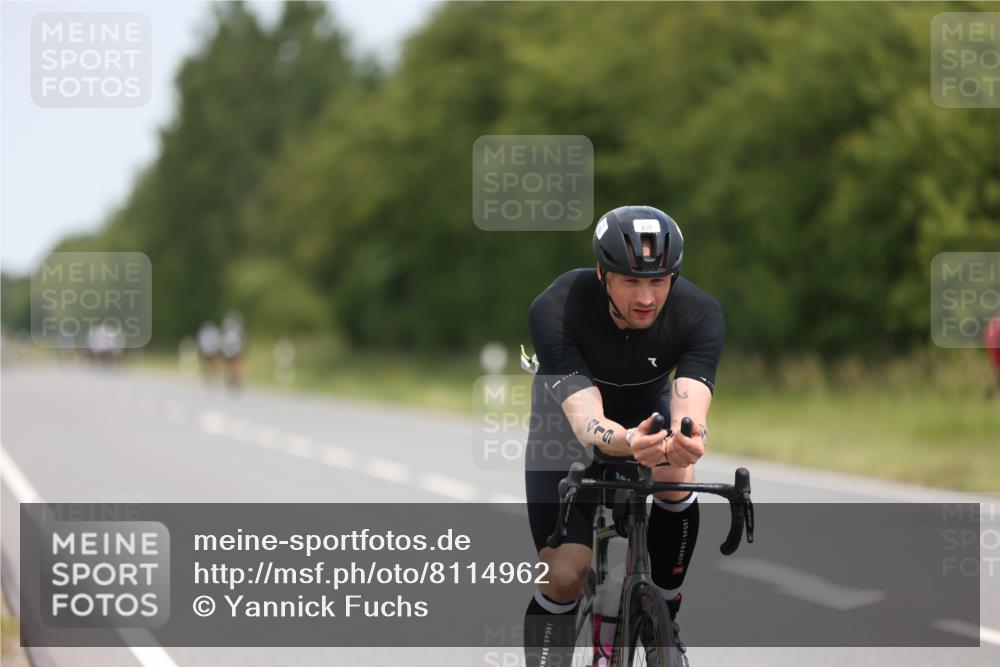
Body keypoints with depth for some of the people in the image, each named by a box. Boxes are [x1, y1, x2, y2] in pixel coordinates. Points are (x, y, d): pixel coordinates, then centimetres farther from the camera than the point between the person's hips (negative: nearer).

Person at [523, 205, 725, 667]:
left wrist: (687, 439, -66)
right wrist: (626, 443, -66)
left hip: (646, 412, 2)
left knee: (676, 475, -30)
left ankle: (664, 626, -10)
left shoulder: (699, 314, -30)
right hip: (566, 428, -2)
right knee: (564, 575, -15)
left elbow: (690, 411, -41)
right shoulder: (555, 310, -36)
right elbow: (584, 418, -44)